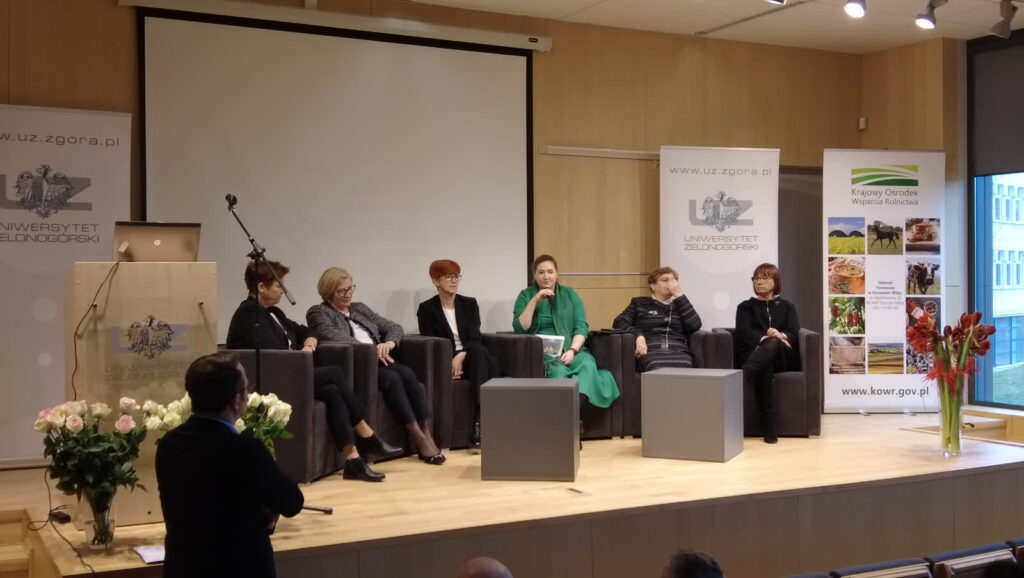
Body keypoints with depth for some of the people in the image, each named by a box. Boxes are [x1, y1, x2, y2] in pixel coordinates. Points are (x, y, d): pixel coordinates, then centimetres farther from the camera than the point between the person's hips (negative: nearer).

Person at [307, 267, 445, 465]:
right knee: (391, 378, -31)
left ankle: (426, 432, -29)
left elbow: (394, 327, 19)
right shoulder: (318, 312, 6)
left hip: (377, 361, 6)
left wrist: (389, 343, -5)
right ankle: (419, 438, -31)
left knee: (407, 373, -25)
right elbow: (332, 335, -16)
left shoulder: (360, 308, 24)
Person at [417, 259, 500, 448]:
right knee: (479, 355, -33)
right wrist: (449, 362, -21)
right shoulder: (427, 309, 4)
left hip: (470, 358, 3)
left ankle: (479, 423, -41)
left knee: (479, 352, -34)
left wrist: (461, 356, -21)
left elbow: (475, 339, -1)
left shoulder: (470, 304, 12)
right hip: (445, 362, -3)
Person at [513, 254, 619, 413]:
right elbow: (520, 328, -3)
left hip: (570, 348, 2)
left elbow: (581, 326, 5)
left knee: (588, 365, -33)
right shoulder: (526, 295, 11)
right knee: (558, 371, -36)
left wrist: (572, 350, -12)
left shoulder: (570, 294, 15)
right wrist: (534, 301, -10)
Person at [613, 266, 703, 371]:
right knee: (659, 370, -38)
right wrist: (638, 335, -10)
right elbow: (619, 323, 9)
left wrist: (679, 295, 7)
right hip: (650, 351, -2)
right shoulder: (639, 303, 23)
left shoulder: (680, 304, 26)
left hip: (678, 352, 2)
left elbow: (695, 325, 8)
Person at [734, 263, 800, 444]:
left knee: (772, 344, -39)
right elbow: (744, 333, 1)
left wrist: (780, 336, -20)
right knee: (763, 367, -41)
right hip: (753, 354, 0)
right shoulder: (745, 306, 22)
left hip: (783, 356, 0)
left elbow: (794, 334, 6)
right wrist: (764, 337, -21)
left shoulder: (787, 307, 25)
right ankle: (769, 427, -55)